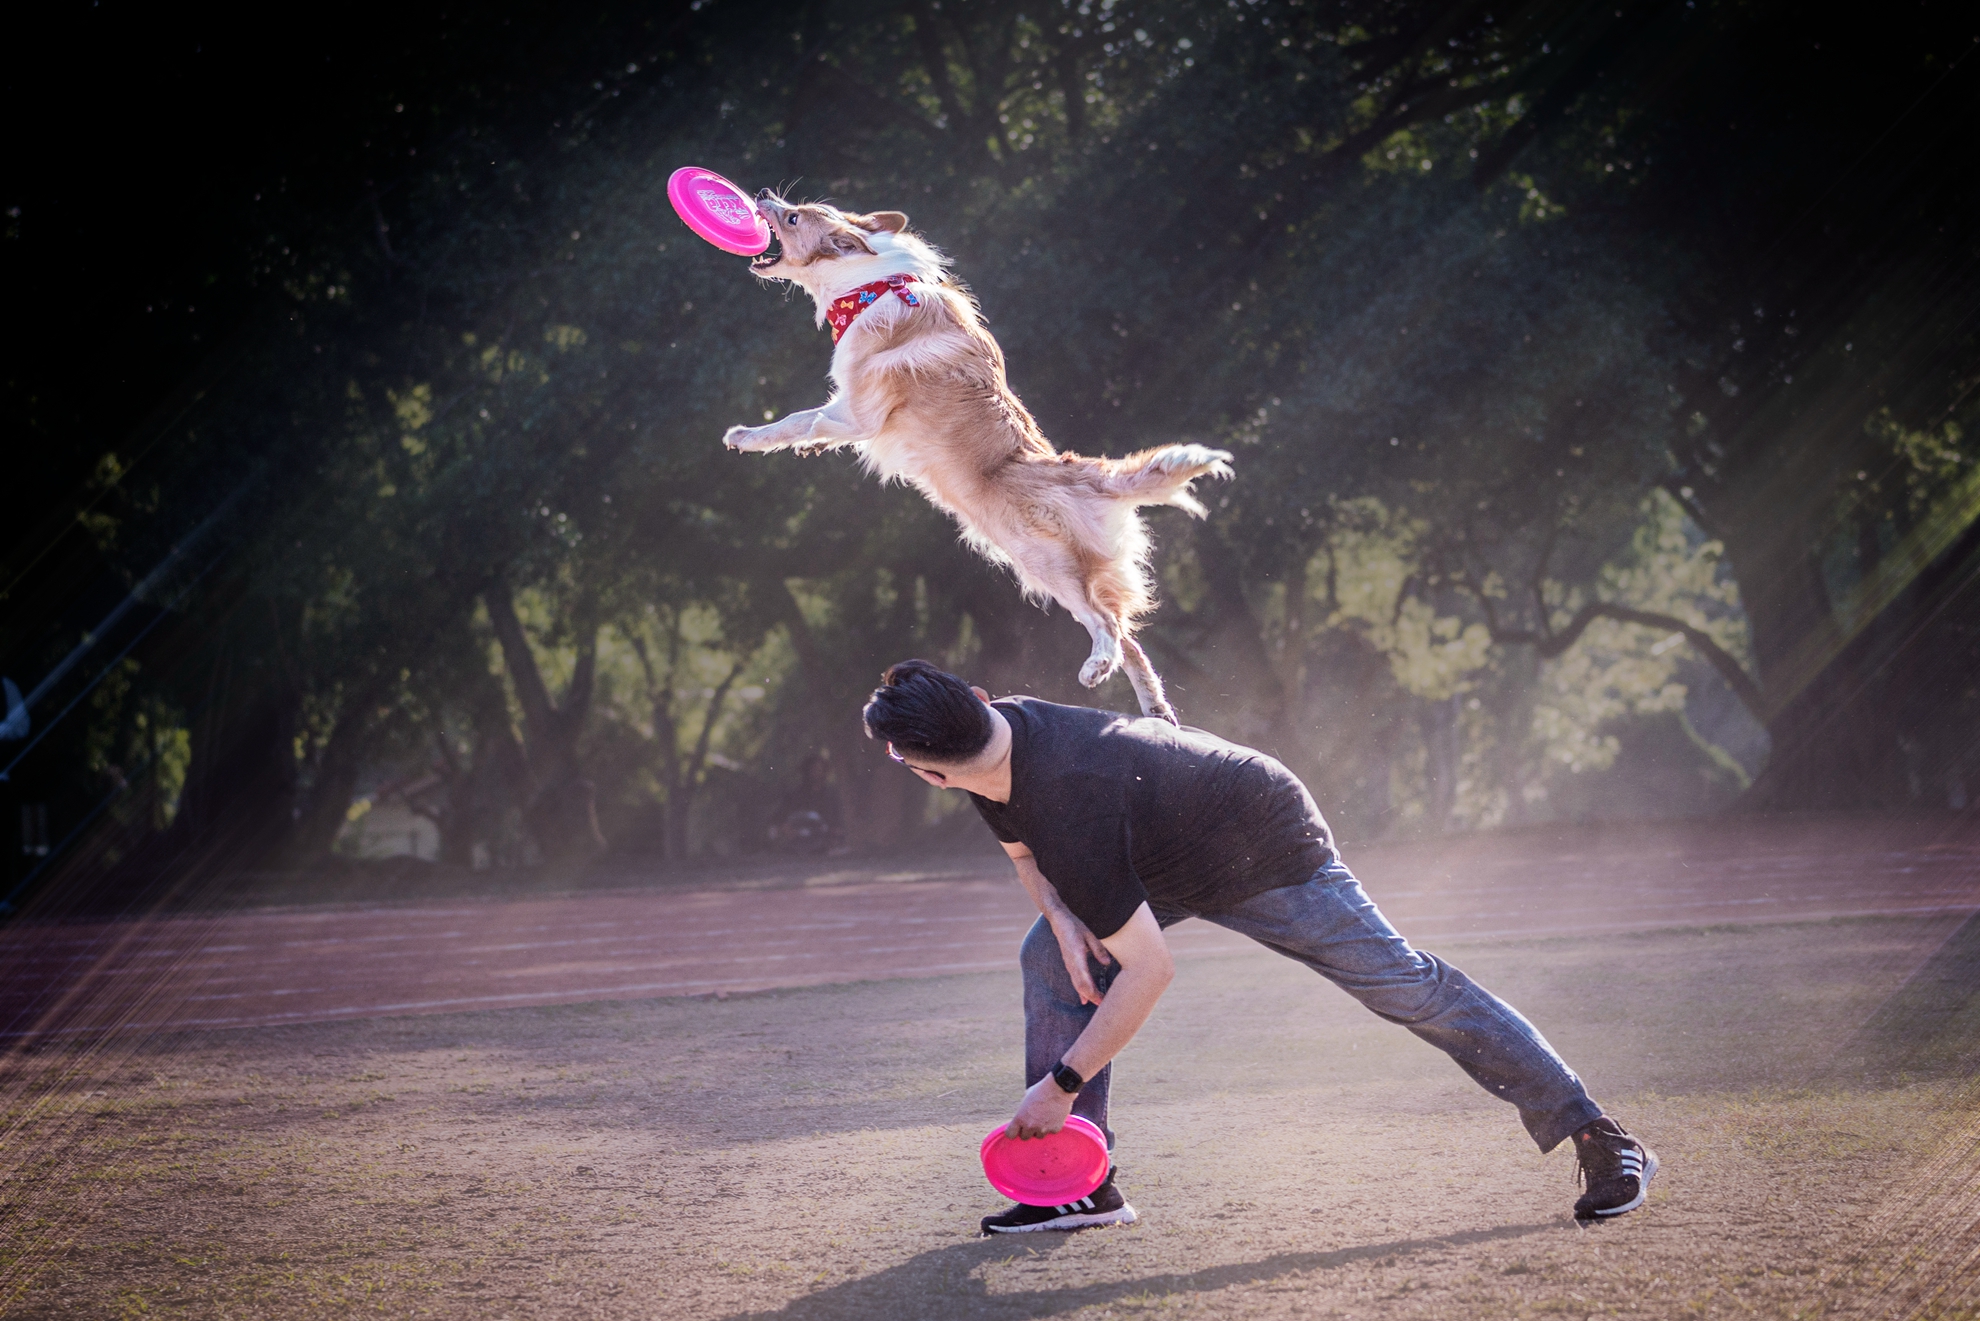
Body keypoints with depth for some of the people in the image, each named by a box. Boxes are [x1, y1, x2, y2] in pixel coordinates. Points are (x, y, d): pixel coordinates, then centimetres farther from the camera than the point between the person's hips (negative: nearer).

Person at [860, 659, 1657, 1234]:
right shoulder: (1000, 725, -14)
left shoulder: (1071, 809, -41)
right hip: (1175, 854, 9)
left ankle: (1599, 1140, 1)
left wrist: (1062, 1085, -29)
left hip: (1265, 853, -9)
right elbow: (1025, 852, 8)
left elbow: (1149, 973, -36)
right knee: (1050, 958, -2)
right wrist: (1063, 919, -13)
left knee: (1406, 987, -8)